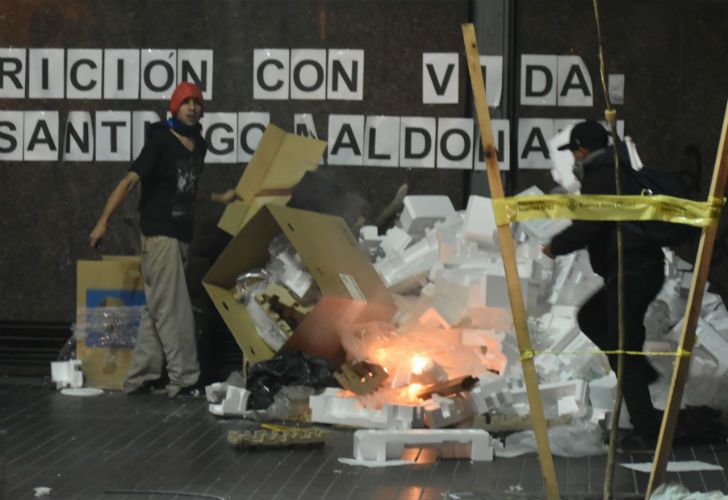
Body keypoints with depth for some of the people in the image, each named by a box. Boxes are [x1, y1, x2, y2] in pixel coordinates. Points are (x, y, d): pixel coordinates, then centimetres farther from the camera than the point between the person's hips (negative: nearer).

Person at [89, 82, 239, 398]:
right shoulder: (160, 141, -10)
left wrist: (222, 199, 29)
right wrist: (103, 221, -26)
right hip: (159, 233, -8)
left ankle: (139, 379, 13)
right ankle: (185, 379, -4)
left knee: (157, 310, 9)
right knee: (174, 309, -7)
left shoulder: (198, 145, 14)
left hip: (180, 235, 8)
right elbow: (130, 181, -18)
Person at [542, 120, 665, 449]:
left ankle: (647, 431, -4)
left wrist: (556, 246, -3)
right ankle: (641, 370, 17)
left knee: (622, 349, -6)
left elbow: (588, 226, -19)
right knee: (590, 318, 25)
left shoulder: (598, 178, -11)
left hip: (629, 273, -10)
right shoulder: (618, 173, 19)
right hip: (646, 267, 10)